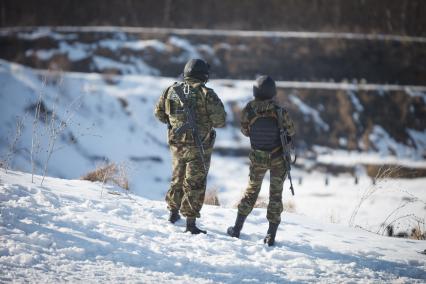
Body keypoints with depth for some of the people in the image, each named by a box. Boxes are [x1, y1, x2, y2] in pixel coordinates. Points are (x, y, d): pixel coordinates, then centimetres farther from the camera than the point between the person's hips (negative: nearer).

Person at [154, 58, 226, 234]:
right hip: (199, 145, -5)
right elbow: (220, 120, -14)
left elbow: (159, 113, 11)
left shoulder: (171, 90, 2)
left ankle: (173, 212, 36)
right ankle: (191, 222, -1)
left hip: (176, 143, 5)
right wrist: (208, 121, 7)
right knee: (195, 183, 0)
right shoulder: (206, 94, -14)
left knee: (178, 178, 24)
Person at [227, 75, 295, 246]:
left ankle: (237, 229, 23)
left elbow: (245, 131, -1)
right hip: (278, 159, -2)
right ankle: (271, 235, 9)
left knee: (251, 191, 20)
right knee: (276, 194, 10)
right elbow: (290, 131, -6)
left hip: (257, 159, 2)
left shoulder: (248, 111, -17)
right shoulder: (279, 112, -22)